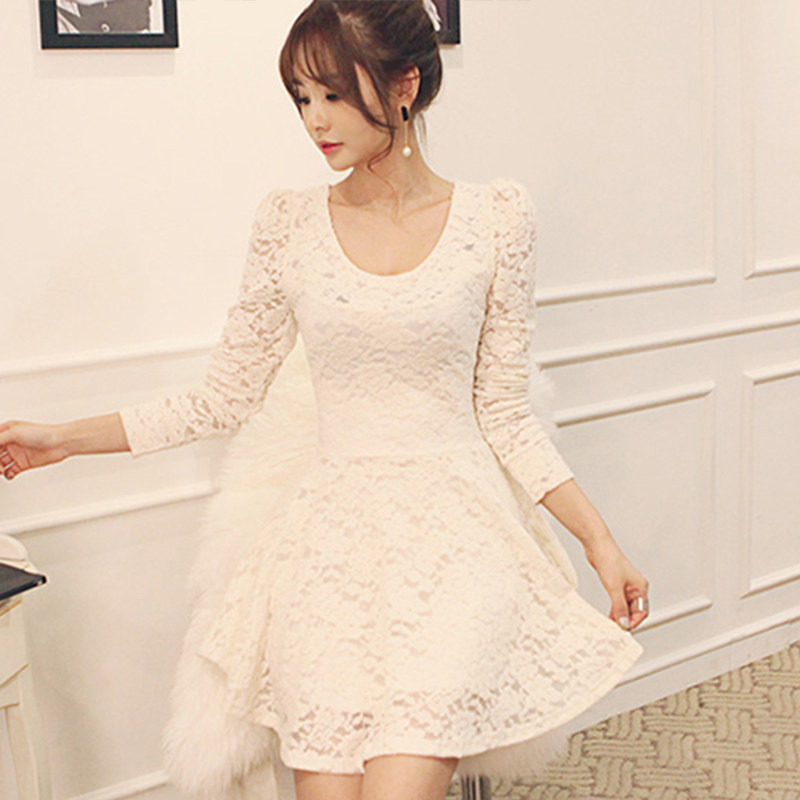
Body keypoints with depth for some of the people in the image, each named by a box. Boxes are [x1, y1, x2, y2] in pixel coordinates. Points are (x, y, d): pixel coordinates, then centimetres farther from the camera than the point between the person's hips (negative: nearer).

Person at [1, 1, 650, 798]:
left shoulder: (495, 216, 2)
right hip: (330, 531, 2)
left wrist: (599, 539, 1)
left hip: (455, 528, -1)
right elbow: (228, 393, 11)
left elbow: (504, 412, 6)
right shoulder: (290, 223, 5)